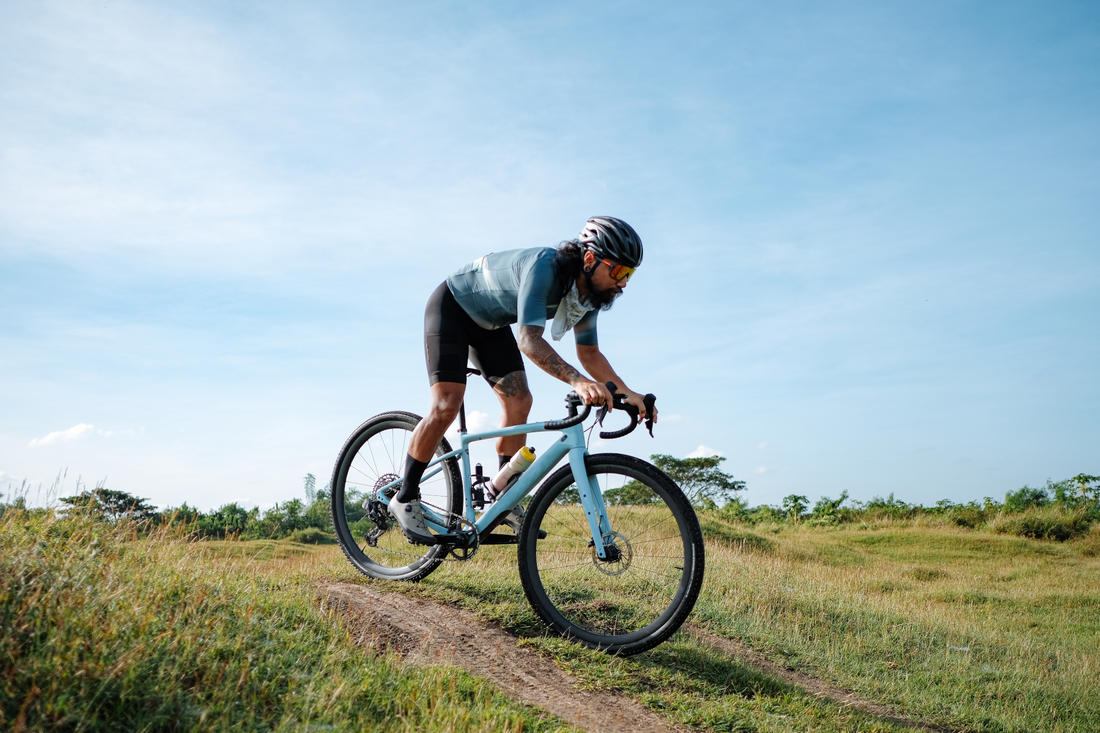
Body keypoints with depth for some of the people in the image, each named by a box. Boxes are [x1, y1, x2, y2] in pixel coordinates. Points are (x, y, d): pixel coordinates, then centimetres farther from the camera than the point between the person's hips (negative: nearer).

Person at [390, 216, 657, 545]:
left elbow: (589, 352, -3)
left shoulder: (588, 291, -13)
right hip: (452, 307, -8)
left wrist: (627, 392, -17)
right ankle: (405, 498, -4)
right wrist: (577, 381, -60)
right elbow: (530, 339, -48)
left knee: (518, 402, -3)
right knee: (447, 404, -18)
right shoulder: (545, 267, -38)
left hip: (489, 323, 8)